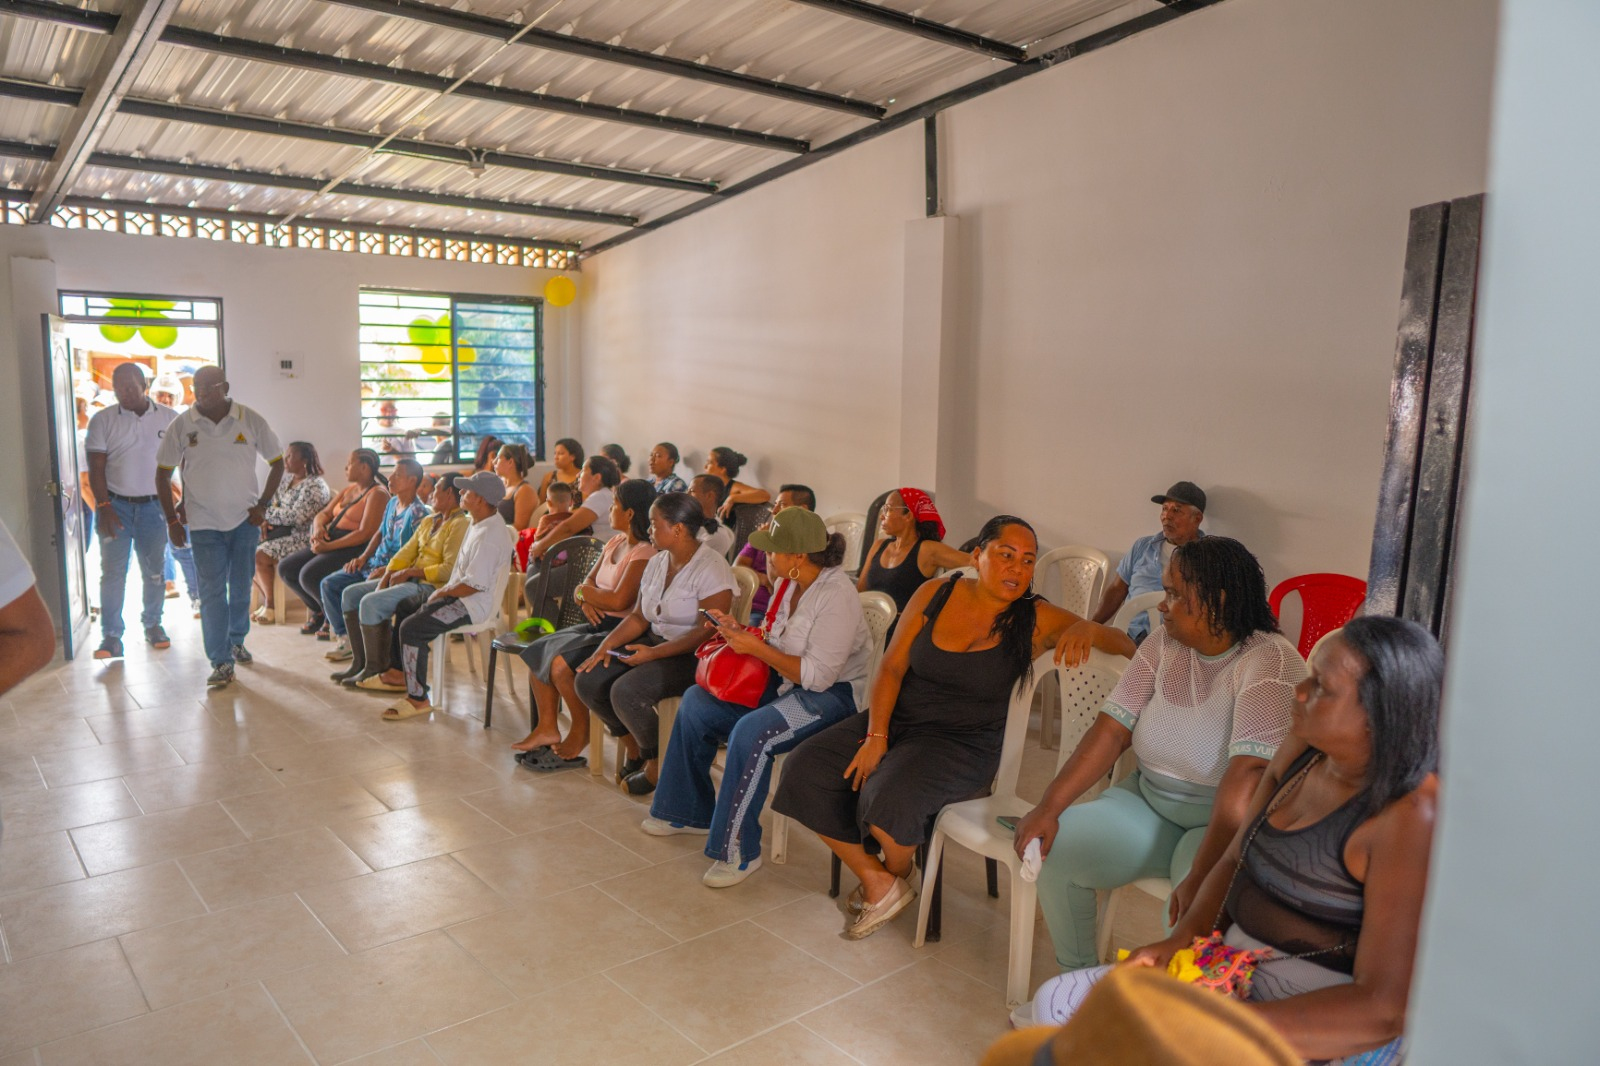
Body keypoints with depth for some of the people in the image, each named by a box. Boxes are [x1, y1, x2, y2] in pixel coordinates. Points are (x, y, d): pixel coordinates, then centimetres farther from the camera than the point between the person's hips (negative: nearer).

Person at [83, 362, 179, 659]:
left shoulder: (169, 418, 2)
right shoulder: (102, 420, 0)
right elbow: (96, 468, -2)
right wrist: (104, 507, -10)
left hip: (154, 506, 1)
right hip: (116, 505, -1)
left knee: (154, 570, 10)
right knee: (113, 572, -1)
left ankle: (152, 624, 25)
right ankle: (111, 636, 3)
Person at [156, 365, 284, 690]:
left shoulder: (251, 421, -5)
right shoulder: (181, 426, -4)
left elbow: (277, 462, 5)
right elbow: (163, 474, 3)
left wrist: (262, 505, -3)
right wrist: (172, 520, -1)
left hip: (245, 519, 1)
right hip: (204, 522, -1)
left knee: (241, 587, 12)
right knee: (212, 592, -4)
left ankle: (236, 641, 34)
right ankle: (221, 662, 0)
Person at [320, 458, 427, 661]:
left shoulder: (417, 513, -18)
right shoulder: (392, 503, 12)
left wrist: (386, 570, -25)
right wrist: (363, 557, 8)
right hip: (373, 563, 10)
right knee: (328, 584, 1)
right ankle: (343, 637, 2)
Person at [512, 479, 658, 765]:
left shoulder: (645, 553, -17)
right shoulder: (615, 543, 13)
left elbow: (619, 601, -25)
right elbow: (589, 581, 15)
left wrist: (583, 592, -8)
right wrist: (587, 601, -9)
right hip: (599, 624, 10)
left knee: (561, 664, -23)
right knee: (536, 652, 1)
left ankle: (581, 733, -2)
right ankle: (547, 728, 8)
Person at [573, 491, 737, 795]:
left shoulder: (711, 569, -18)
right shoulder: (658, 562, 9)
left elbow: (707, 633, -23)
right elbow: (639, 616, 12)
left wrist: (653, 653, -25)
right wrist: (607, 644, -4)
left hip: (693, 656, -9)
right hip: (655, 643, 9)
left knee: (625, 691, -28)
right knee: (588, 681, -6)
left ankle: (657, 765, -3)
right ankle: (634, 749, 14)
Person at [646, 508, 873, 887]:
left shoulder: (836, 596, -23)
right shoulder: (791, 583, 3)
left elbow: (818, 676, -26)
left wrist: (756, 648, -22)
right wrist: (740, 630, -4)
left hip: (832, 695, -10)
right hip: (785, 682, 10)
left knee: (752, 732, -33)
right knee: (697, 701, 3)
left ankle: (739, 850, -17)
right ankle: (692, 813, 18)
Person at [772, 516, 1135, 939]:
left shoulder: (1036, 620, -6)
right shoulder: (936, 594, 0)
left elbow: (1126, 645, -7)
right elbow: (891, 668, 0)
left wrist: (1086, 629, -29)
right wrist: (875, 735, -12)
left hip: (964, 742, -4)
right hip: (896, 719, 4)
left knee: (890, 794, -31)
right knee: (806, 770, -14)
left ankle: (898, 873, 7)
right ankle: (877, 882, 2)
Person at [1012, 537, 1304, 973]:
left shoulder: (1269, 663, -20)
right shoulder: (1164, 643, 1)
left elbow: (1246, 778, -29)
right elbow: (1112, 729, -3)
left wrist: (1200, 878, -35)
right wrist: (1048, 808, -13)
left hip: (1223, 823, -6)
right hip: (1149, 802, 6)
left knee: (1195, 908, -34)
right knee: (1052, 845, -11)